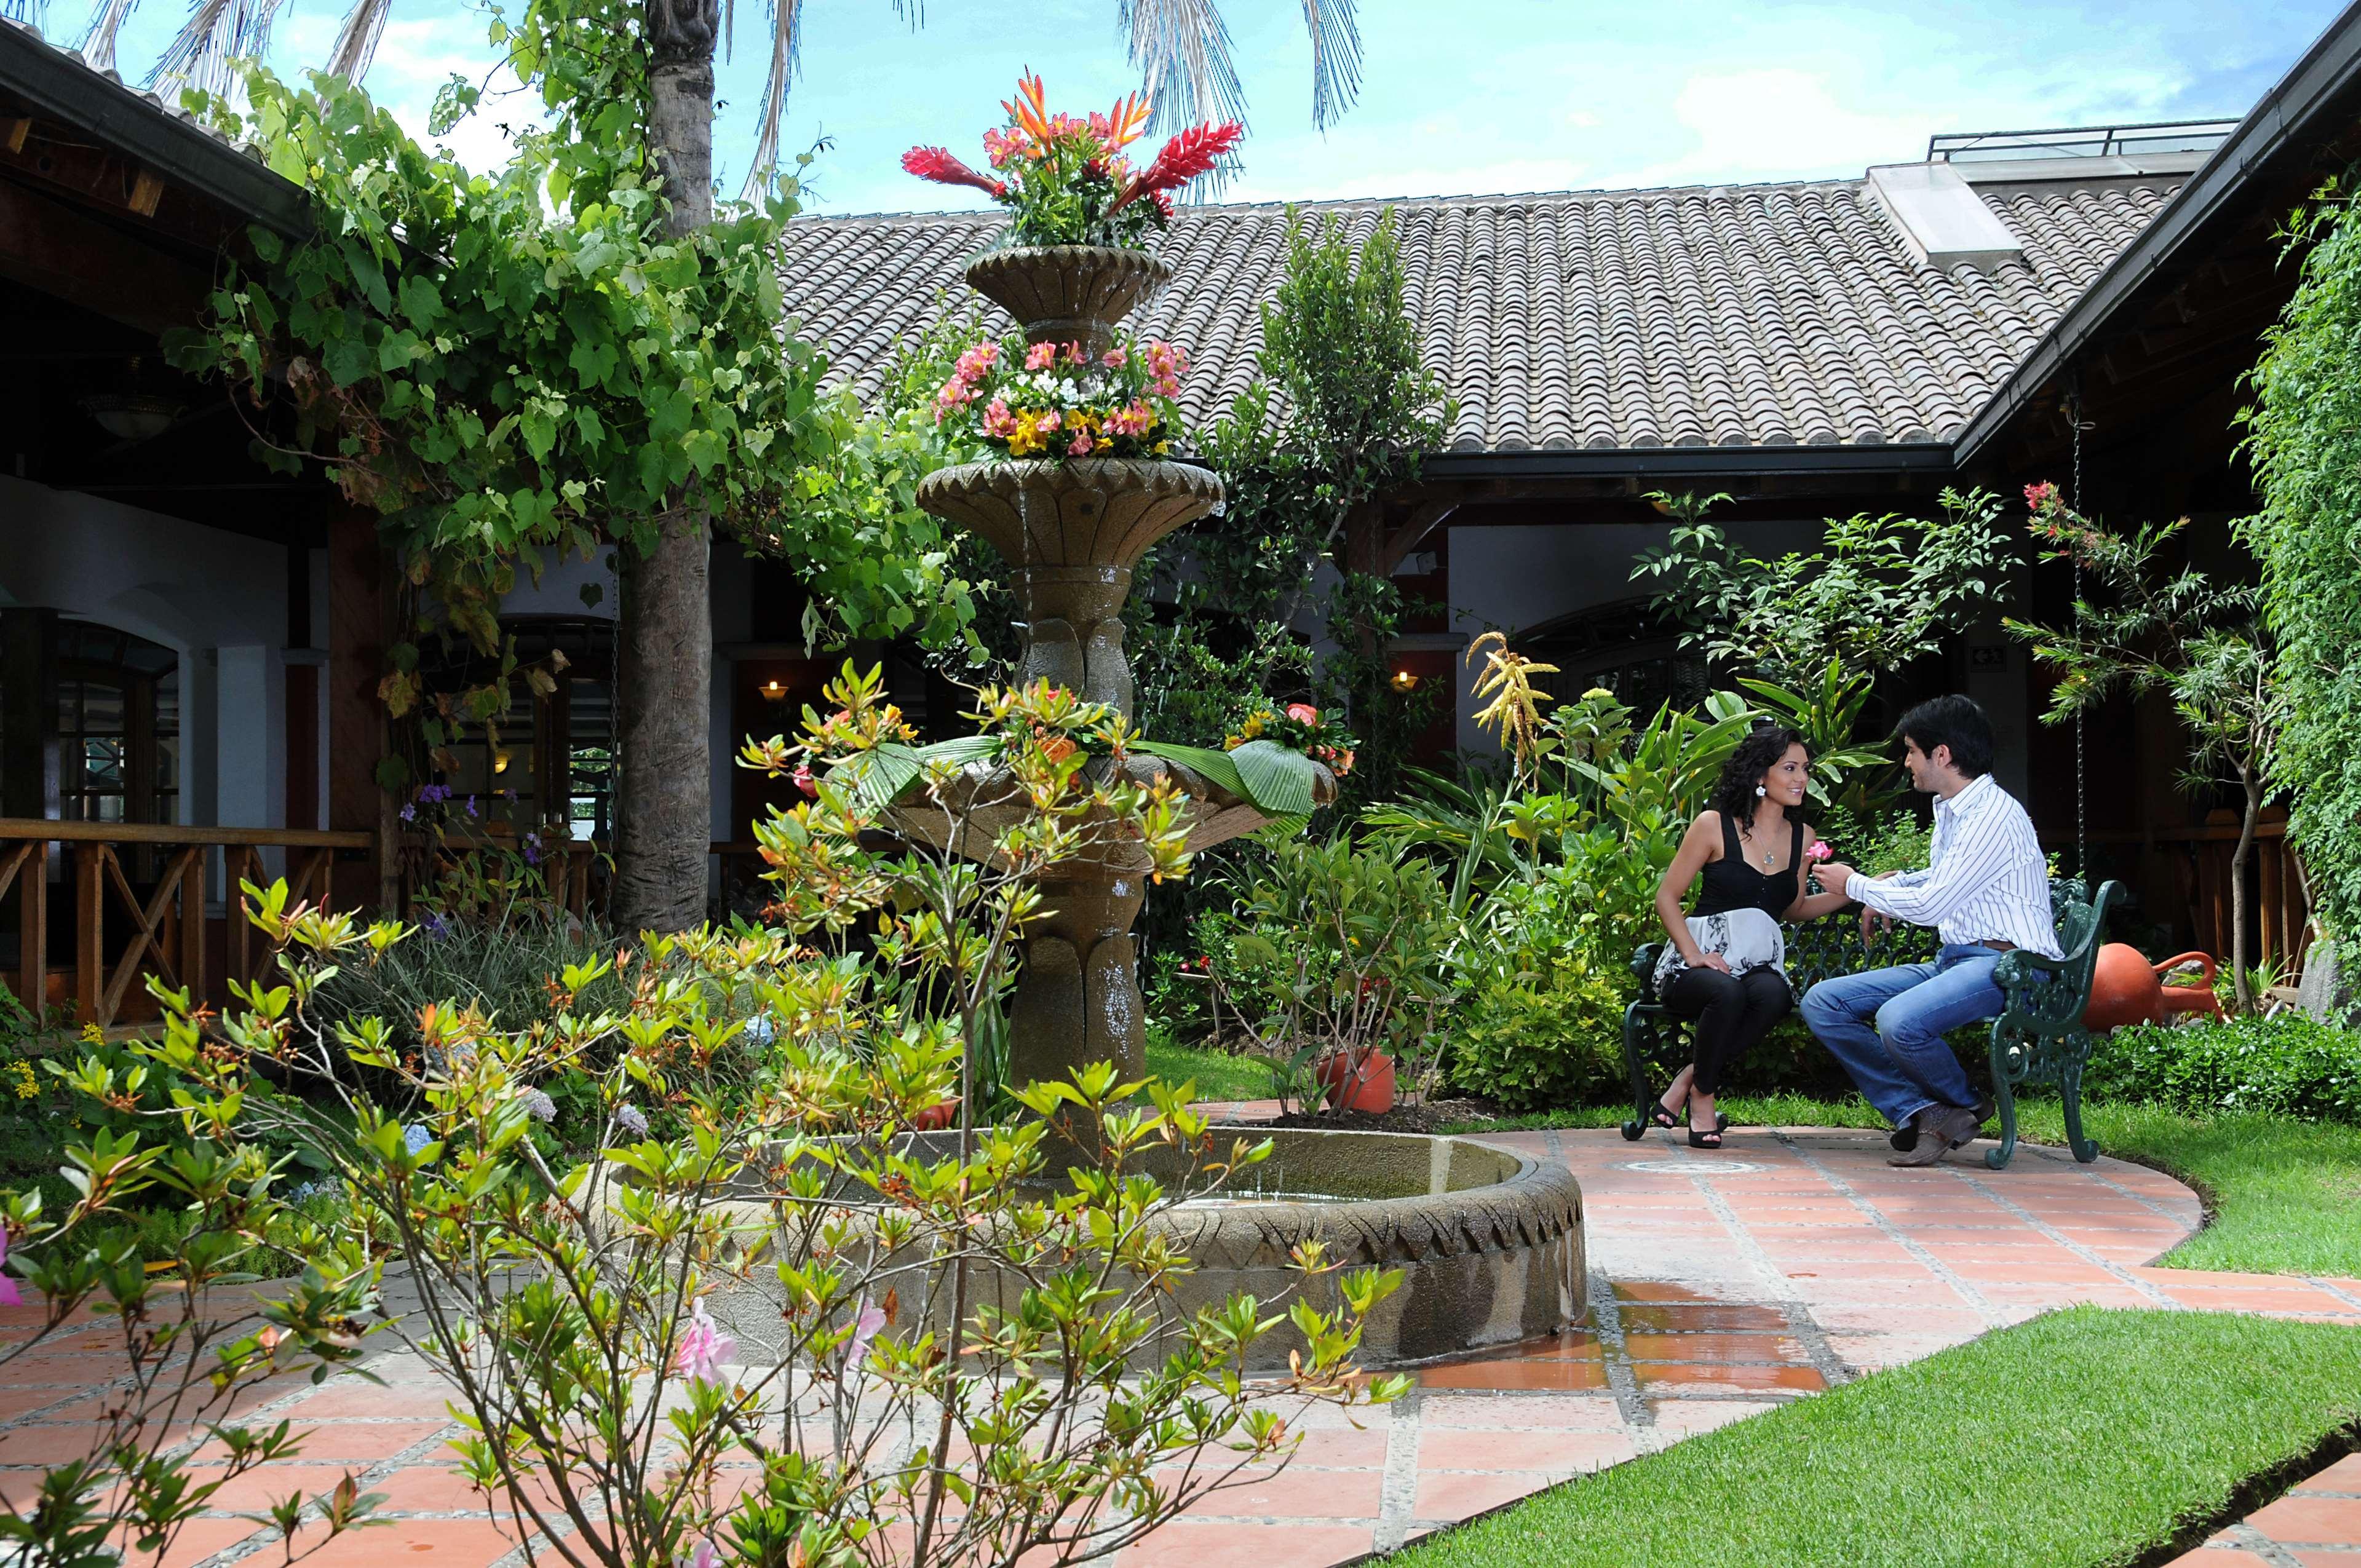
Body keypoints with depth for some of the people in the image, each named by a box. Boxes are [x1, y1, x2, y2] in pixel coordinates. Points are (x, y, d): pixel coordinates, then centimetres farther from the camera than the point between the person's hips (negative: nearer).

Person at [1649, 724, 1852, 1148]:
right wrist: (1694, 955, -13)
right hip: (1698, 962, -4)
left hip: (1760, 963, 4)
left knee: (1774, 995, -35)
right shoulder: (1715, 826, -2)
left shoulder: (1802, 837, 13)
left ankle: (1688, 1081, -19)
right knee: (1727, 991, -40)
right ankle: (1702, 1097, -17)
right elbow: (1667, 896, 0)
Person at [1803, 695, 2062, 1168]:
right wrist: (1890, 887, 17)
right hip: (1953, 961, 10)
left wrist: (1855, 885, -3)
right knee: (1822, 1003, -4)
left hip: (2004, 963, -10)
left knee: (1899, 1021, -36)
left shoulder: (1994, 817, -15)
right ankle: (1923, 1111, -14)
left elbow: (1931, 905, -17)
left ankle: (1965, 1106, -5)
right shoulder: (1949, 810, 16)